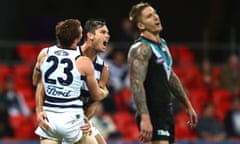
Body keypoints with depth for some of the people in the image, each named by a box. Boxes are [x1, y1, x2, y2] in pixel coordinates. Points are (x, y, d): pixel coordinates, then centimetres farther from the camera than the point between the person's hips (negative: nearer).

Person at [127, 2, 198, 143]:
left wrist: (188, 105, 27)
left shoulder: (162, 44, 16)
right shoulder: (141, 49, -14)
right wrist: (145, 118, -32)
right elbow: (137, 84, -23)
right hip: (153, 114, -9)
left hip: (166, 111, 9)